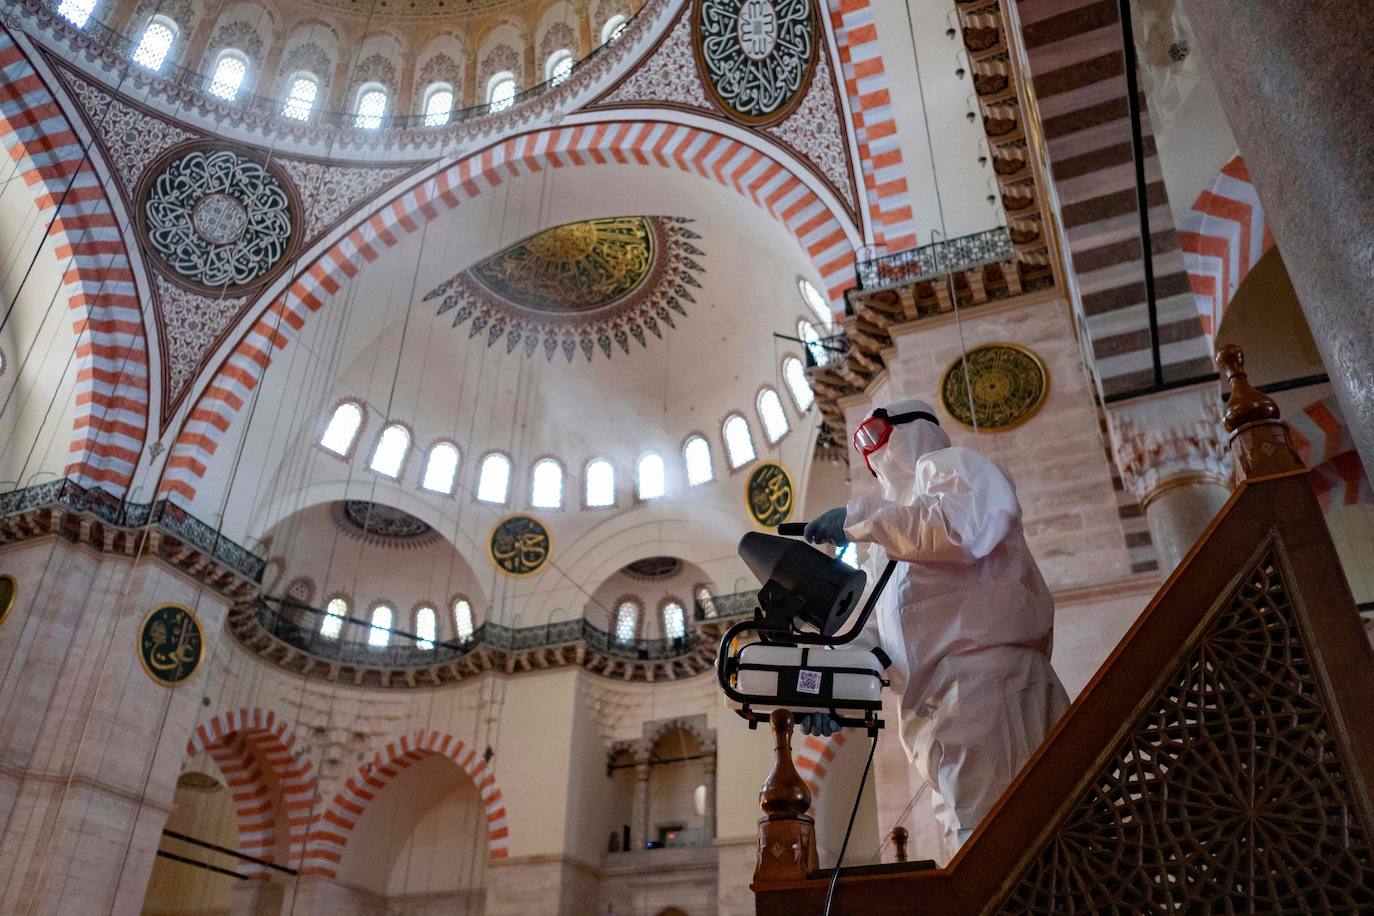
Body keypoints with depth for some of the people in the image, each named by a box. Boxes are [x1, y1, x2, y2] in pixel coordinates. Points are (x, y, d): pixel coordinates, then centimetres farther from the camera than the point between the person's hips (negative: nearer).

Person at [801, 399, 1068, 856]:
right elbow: (873, 628, 25)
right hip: (936, 712, 9)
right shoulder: (888, 545, 33)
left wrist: (858, 517, -7)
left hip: (985, 683, -8)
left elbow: (963, 528, -15)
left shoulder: (947, 465, 9)